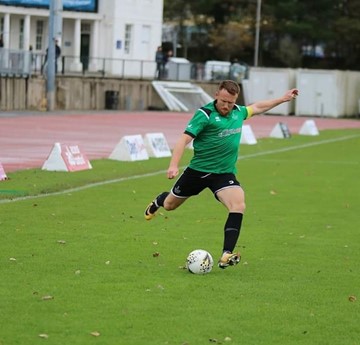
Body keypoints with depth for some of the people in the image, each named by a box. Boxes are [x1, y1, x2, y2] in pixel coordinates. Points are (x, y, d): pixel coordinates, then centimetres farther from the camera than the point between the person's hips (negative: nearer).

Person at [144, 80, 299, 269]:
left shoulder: (238, 112, 3)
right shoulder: (204, 114, -16)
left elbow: (257, 107, 25)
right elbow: (184, 139, -22)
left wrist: (283, 99, 30)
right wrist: (173, 165, -33)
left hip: (224, 173, 3)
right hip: (198, 170, -3)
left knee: (238, 206, -25)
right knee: (169, 205, 16)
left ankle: (226, 256, -27)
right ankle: (158, 201, 56)